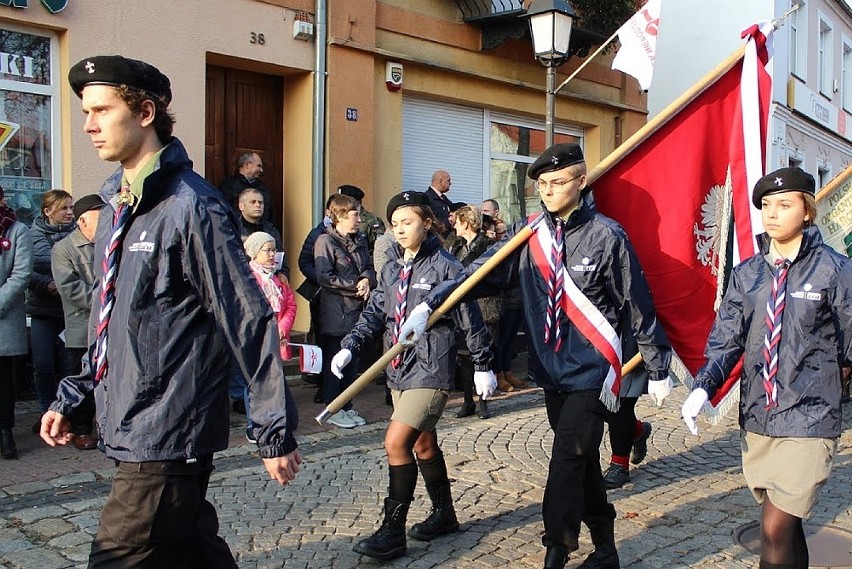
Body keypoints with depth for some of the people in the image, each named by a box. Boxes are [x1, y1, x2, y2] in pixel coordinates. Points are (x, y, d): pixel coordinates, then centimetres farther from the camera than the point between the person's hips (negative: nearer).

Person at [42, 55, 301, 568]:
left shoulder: (192, 207, -16)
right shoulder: (117, 203, 12)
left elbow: (250, 322, -17)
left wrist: (277, 430, -15)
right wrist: (72, 396, 18)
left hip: (168, 437, -8)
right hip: (130, 429, 8)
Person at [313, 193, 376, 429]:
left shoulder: (359, 240, 12)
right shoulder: (325, 241, -9)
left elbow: (369, 267, 16)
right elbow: (324, 277, -16)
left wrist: (367, 280, -7)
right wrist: (356, 285, -14)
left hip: (356, 310, 7)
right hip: (335, 312, -7)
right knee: (333, 362, 3)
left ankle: (346, 407, 23)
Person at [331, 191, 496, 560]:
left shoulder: (445, 267, -11)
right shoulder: (391, 267, 9)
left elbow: (470, 319, -8)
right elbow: (376, 312, 13)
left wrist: (483, 367, -5)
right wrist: (350, 346, 0)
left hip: (430, 370, -8)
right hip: (399, 369, 8)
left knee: (396, 443, -14)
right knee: (422, 444, 18)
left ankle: (393, 532, -2)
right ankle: (444, 513, 35)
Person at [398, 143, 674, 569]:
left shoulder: (606, 235, -9)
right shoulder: (528, 233, 3)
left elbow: (638, 306, -4)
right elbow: (479, 271, -5)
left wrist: (658, 369, 2)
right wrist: (428, 306, -16)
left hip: (591, 372, -5)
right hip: (551, 370, 5)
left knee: (566, 464, -10)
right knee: (581, 460, 16)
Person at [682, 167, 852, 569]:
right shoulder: (747, 273, 6)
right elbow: (726, 339, 1)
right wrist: (703, 386, -14)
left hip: (807, 420, -4)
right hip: (756, 419, 4)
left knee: (775, 529, -9)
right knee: (786, 524, 16)